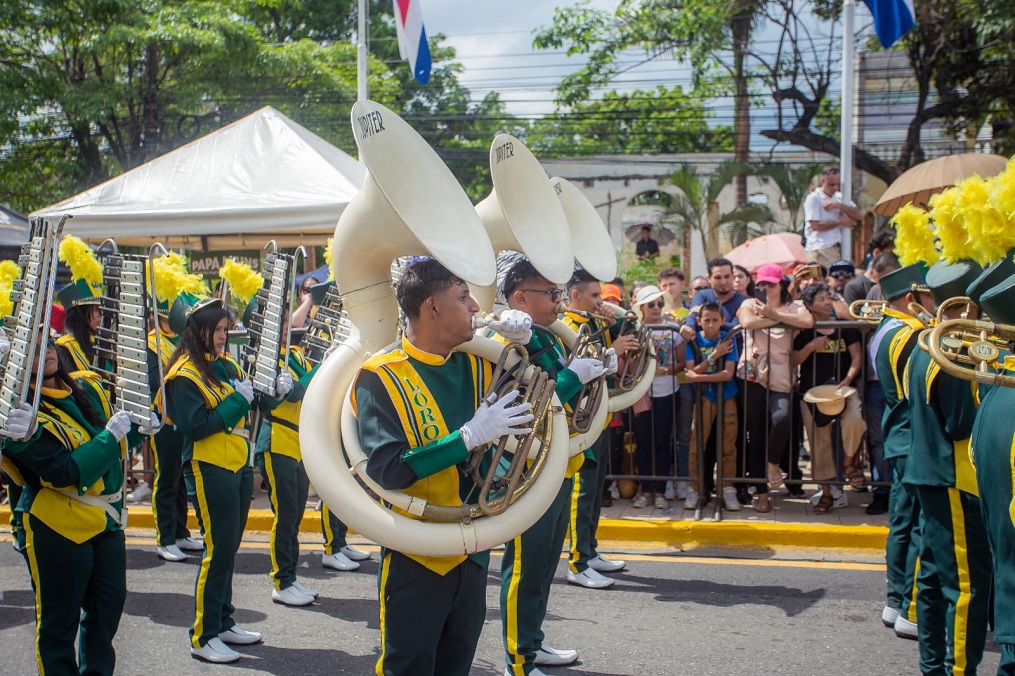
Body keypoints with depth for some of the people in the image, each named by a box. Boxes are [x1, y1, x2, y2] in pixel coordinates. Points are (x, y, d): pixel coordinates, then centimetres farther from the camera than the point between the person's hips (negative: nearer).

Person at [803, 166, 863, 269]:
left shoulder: (840, 197, 17)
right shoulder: (813, 199, -3)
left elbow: (858, 216, 8)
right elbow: (815, 226, -13)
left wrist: (839, 206, -6)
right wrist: (839, 222, -4)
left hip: (838, 247, 6)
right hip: (820, 249, -6)